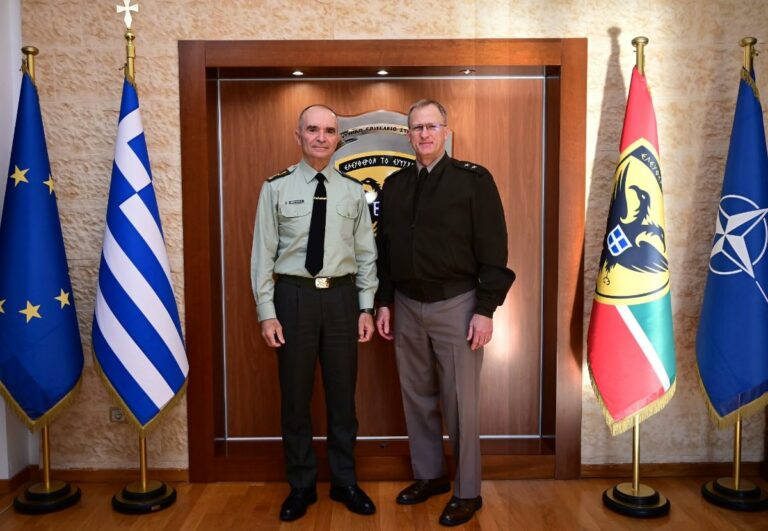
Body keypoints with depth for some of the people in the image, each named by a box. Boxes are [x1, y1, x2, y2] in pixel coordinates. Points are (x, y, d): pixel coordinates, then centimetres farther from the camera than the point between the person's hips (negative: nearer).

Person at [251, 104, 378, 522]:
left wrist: (367, 307, 1)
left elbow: (366, 254, 6)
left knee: (342, 394, 12)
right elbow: (263, 253, -2)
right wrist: (267, 312, -7)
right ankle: (301, 486, 29)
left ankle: (345, 482, 31)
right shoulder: (276, 188, -2)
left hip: (342, 297, 2)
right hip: (294, 296, -1)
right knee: (295, 397, 9)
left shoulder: (353, 191, 4)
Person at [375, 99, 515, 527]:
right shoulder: (394, 185, 9)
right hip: (407, 305, 5)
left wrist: (486, 310, -13)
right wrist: (384, 303, 9)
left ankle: (468, 492, 20)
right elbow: (385, 249, 13)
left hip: (456, 304, -5)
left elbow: (493, 249, -9)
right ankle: (429, 474, 33)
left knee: (460, 402, 3)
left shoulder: (474, 179, -6)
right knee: (417, 397, 14)